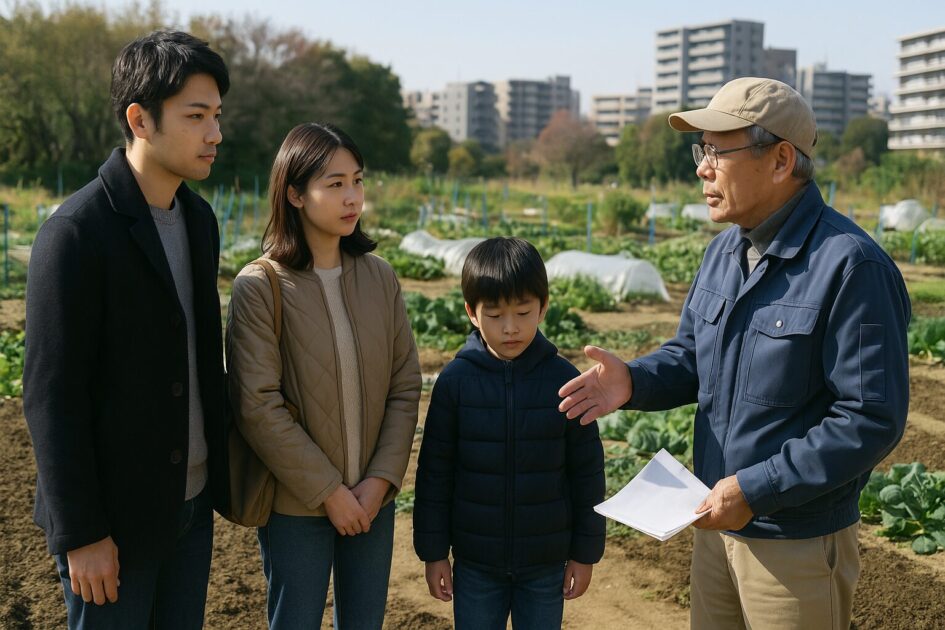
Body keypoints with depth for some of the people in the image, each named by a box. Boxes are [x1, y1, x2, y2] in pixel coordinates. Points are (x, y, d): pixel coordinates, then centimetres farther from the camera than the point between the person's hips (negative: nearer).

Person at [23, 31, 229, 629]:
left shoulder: (199, 218, 6)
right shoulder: (77, 231, -17)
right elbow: (51, 395, -17)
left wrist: (218, 475, 13)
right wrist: (80, 533, -16)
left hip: (191, 501, 7)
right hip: (115, 513, -7)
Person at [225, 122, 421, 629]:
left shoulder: (380, 277, 0)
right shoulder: (259, 287, -12)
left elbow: (405, 386, 2)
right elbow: (258, 407, -15)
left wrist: (382, 478, -7)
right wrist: (327, 491, -14)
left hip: (372, 498, 4)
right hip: (296, 502, -4)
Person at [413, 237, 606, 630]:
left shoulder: (563, 379, -8)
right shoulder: (455, 380, -9)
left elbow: (587, 472, -1)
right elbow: (434, 472, -2)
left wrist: (585, 553, 2)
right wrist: (433, 552, 0)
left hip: (545, 565, 0)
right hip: (475, 563, 0)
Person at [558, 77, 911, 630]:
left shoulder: (851, 266, -20)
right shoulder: (724, 252, 6)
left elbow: (871, 420, -22)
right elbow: (689, 358, 15)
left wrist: (755, 489, -23)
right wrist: (633, 381, -8)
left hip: (798, 542, -7)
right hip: (718, 525, 7)